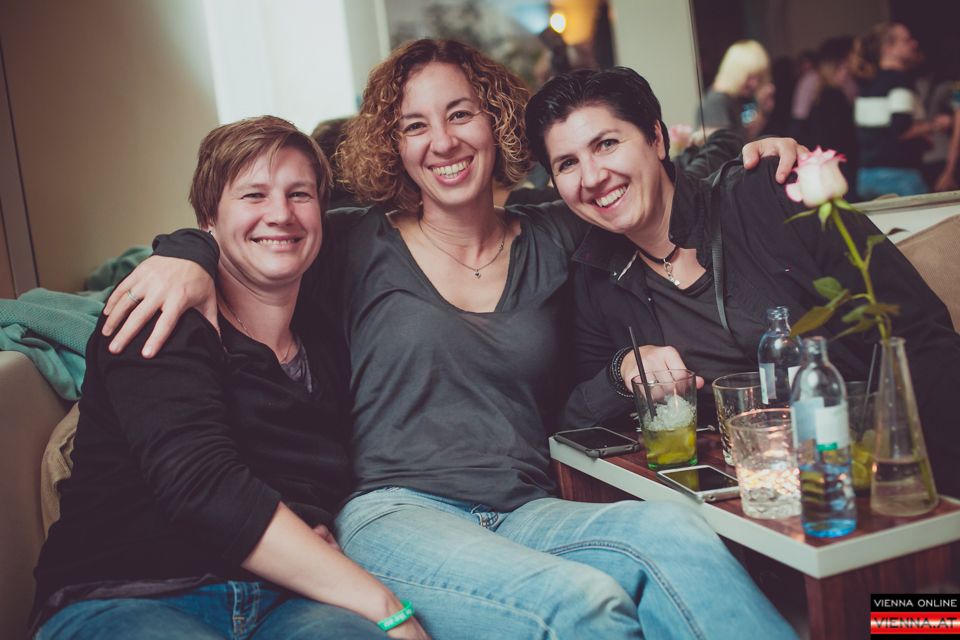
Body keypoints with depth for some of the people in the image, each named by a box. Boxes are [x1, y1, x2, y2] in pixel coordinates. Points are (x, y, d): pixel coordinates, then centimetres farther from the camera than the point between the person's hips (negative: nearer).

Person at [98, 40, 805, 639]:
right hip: (397, 511, -3)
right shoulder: (362, 245, 6)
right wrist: (188, 255, -10)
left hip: (527, 514, 3)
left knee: (671, 531, -29)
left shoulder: (551, 239, 13)